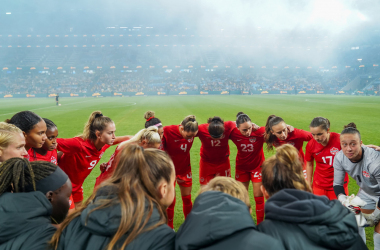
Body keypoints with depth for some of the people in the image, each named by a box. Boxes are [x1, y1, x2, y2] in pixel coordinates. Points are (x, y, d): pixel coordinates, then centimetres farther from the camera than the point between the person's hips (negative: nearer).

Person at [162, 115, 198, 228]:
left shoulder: (192, 132, -16)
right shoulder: (167, 131, -27)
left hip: (185, 170, 3)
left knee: (187, 199, 14)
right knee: (170, 201, 5)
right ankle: (169, 227, 25)